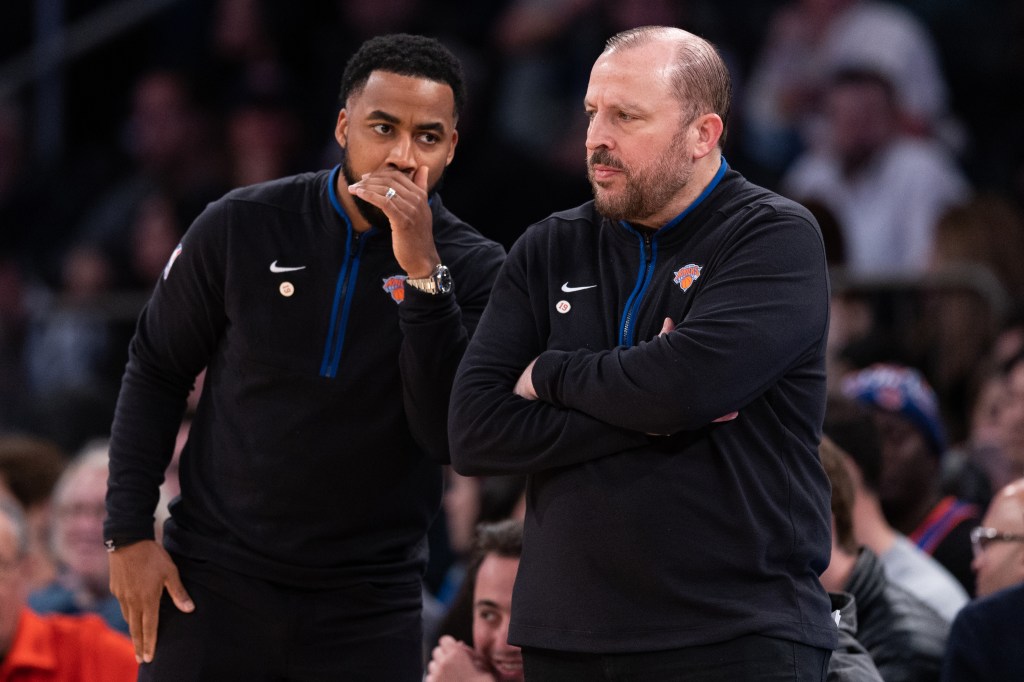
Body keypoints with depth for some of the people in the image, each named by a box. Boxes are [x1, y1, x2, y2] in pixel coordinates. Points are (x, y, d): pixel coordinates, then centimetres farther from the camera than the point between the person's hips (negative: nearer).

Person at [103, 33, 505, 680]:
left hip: (368, 602, 0)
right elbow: (156, 373, 7)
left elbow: (452, 439, -16)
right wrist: (129, 532, 1)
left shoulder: (475, 269, -6)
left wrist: (422, 271, -23)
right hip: (216, 579, 0)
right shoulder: (242, 226, -4)